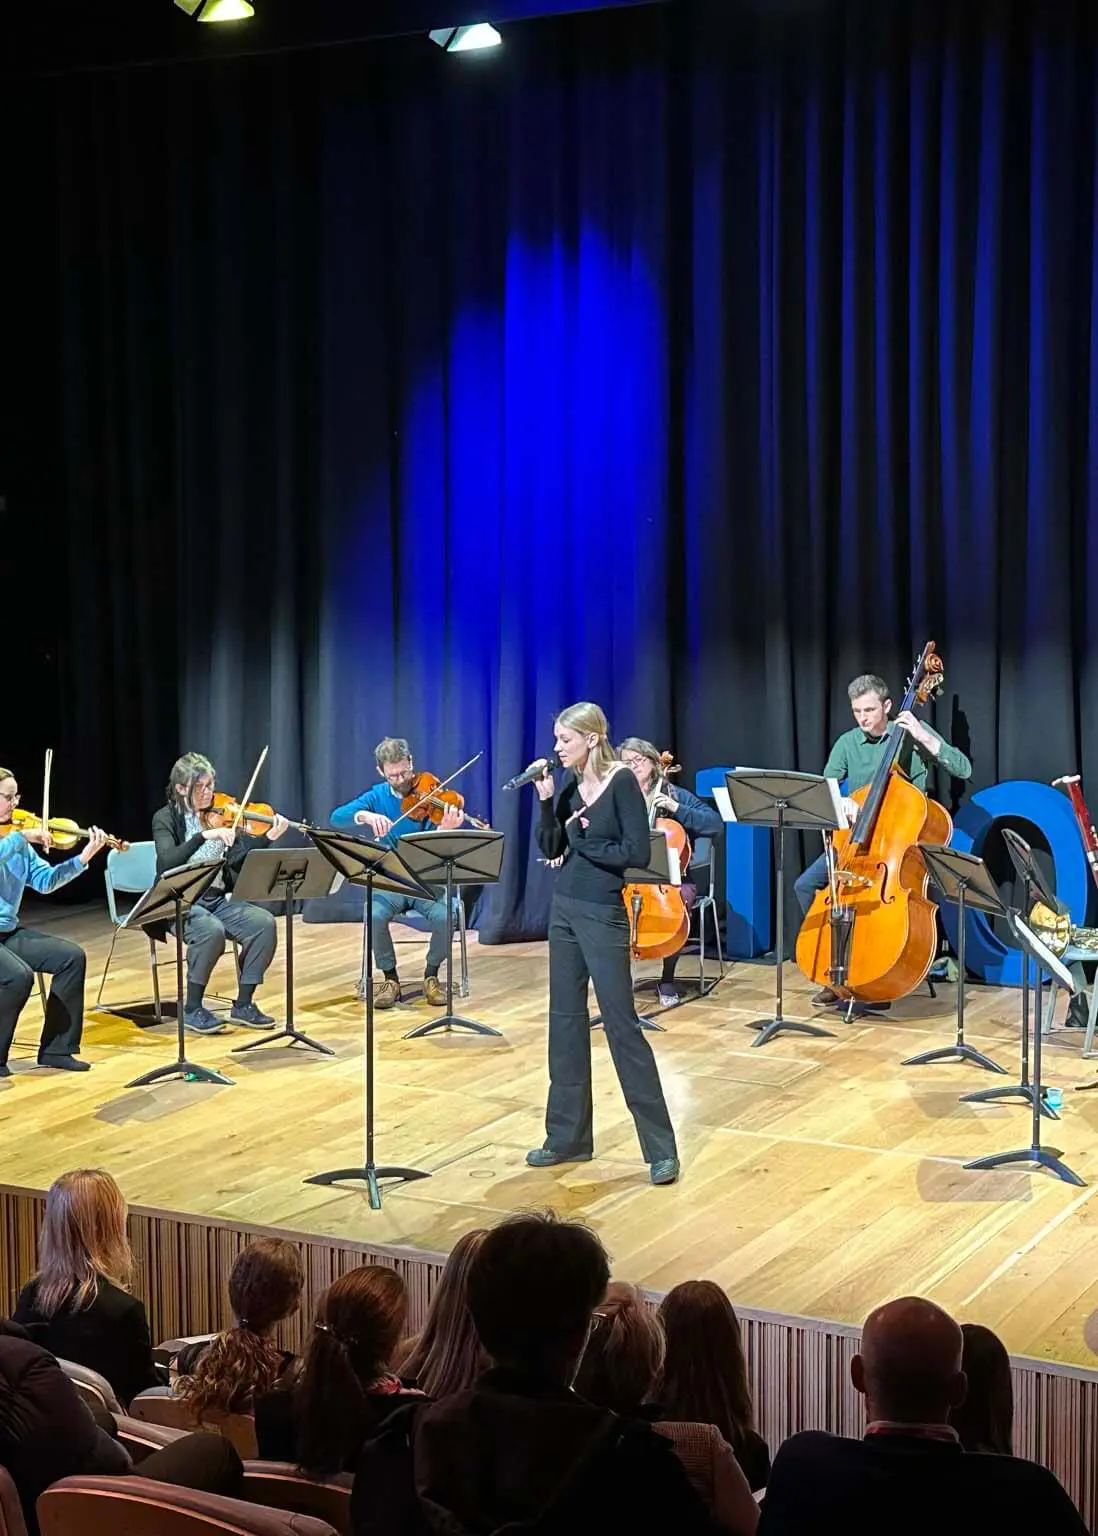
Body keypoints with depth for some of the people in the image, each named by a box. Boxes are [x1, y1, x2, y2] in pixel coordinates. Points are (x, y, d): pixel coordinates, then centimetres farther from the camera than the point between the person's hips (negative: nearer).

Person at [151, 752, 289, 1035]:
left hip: (219, 900, 5)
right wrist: (205, 835, -34)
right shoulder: (166, 819, -5)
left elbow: (240, 858, -3)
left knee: (263, 923, -21)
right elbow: (167, 862, -24)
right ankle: (193, 1009, -15)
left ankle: (243, 1004, -7)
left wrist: (268, 838, -19)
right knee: (212, 930, -35)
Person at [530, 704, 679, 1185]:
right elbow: (550, 848, 5)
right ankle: (568, 1136, 19)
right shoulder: (571, 785, 7)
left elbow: (638, 853, -17)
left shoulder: (622, 782, -13)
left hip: (603, 915, -7)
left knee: (621, 1023, -6)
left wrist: (582, 841, -10)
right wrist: (546, 802, -7)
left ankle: (661, 1149, 0)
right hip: (565, 909, 8)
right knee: (565, 1020, 10)